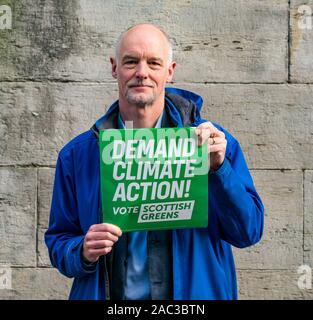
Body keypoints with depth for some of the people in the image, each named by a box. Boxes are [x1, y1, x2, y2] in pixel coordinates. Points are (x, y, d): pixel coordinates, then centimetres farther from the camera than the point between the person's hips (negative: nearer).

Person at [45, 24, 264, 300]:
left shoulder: (213, 141, -5)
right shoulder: (77, 155, -2)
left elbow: (248, 233, -9)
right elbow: (58, 242, 4)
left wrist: (218, 168, -21)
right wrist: (83, 252, -17)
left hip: (192, 296, 0)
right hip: (108, 297, 1)